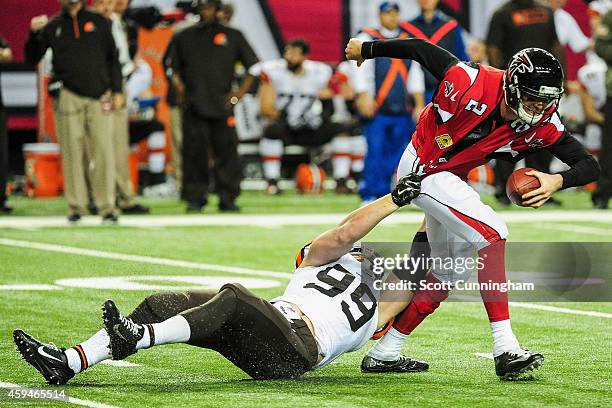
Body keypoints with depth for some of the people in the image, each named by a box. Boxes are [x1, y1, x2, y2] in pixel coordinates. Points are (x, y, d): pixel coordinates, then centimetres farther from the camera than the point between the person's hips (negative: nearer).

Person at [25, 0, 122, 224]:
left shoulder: (98, 22, 11)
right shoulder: (53, 26, 10)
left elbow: (112, 58, 13)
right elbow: (32, 59, 11)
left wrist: (116, 90, 6)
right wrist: (34, 35, -5)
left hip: (99, 97, 0)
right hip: (68, 96, 0)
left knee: (103, 152, -6)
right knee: (72, 153, -2)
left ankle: (107, 207, -3)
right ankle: (76, 206, 3)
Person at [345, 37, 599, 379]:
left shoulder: (543, 126, -18)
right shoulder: (471, 83, -31)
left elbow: (591, 166, -18)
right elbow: (420, 49, -16)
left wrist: (558, 181, -39)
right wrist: (366, 49, -1)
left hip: (453, 180, 8)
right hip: (422, 169, -8)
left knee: (445, 275, 16)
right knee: (491, 232, -23)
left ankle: (383, 354, 29)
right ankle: (506, 350, -26)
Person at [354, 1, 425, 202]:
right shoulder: (368, 38, 5)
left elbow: (415, 75, 16)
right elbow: (362, 69, -7)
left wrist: (419, 104, 7)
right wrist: (364, 96, -20)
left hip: (402, 110, 4)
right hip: (376, 109, -4)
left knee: (395, 154, 2)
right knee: (375, 151, -10)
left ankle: (383, 196, 8)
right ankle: (370, 195, -7)